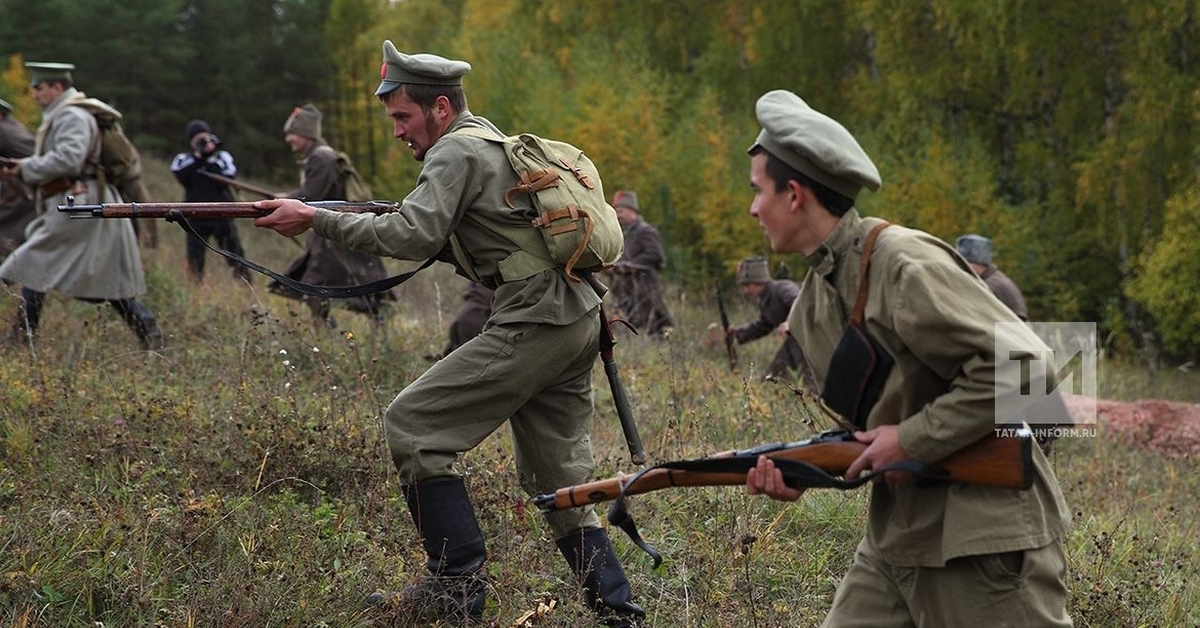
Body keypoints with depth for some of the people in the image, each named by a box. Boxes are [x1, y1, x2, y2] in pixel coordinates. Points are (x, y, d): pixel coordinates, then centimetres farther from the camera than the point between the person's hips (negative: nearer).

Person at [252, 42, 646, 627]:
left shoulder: (457, 151, -7)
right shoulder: (496, 143, 24)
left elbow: (414, 235, -20)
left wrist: (315, 218, -15)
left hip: (534, 325, -10)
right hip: (577, 321, 10)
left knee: (413, 423, -6)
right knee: (556, 476, 15)